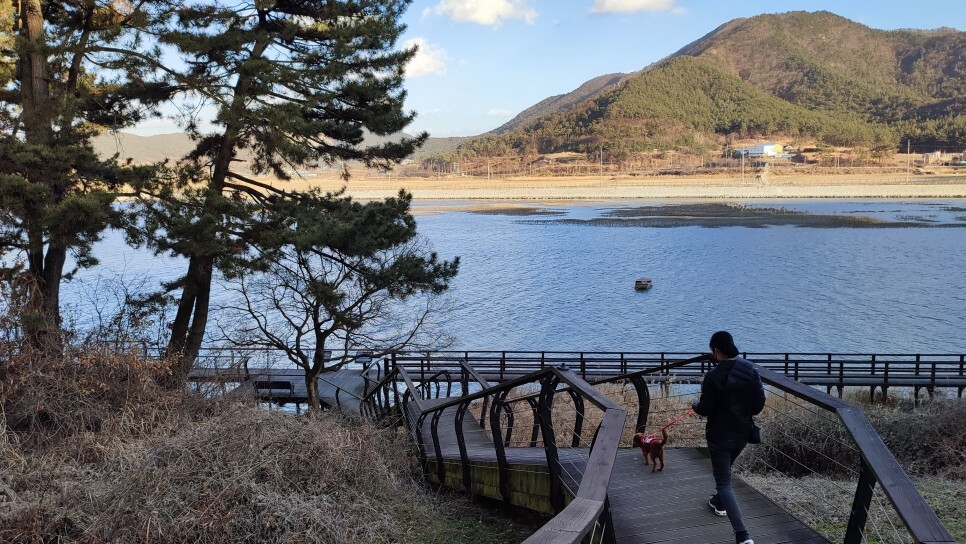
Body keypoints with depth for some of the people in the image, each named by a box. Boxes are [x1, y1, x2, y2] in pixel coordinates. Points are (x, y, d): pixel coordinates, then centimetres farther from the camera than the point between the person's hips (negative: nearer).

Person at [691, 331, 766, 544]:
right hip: (743, 433, 6)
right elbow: (759, 404, -2)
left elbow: (705, 409, -17)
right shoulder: (751, 370, -7)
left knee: (724, 481, 1)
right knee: (724, 469, 32)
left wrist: (696, 405, 5)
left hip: (720, 435, -6)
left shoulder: (713, 376, -23)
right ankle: (719, 502, 53)